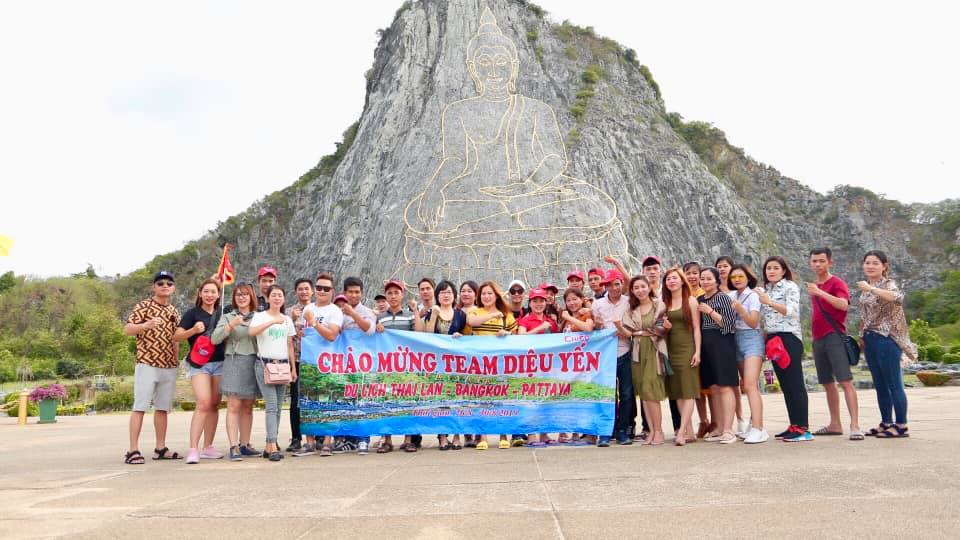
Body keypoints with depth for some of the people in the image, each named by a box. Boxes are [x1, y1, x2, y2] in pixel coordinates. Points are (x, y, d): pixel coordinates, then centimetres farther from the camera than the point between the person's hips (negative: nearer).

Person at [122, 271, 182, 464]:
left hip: (169, 367, 6)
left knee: (162, 407, 9)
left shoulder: (174, 311, 16)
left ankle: (160, 448, 15)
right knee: (140, 406, -6)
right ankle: (133, 450, -5)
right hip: (147, 364, -6)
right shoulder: (143, 306, -2)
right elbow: (127, 329, -9)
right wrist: (146, 325, -26)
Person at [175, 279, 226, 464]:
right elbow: (176, 336, -6)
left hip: (220, 363, 5)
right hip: (199, 363, -5)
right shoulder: (193, 313, -1)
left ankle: (208, 447, 16)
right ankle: (193, 449, -16)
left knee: (214, 405, 7)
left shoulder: (222, 314, 12)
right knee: (203, 404, -17)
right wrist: (193, 330, -21)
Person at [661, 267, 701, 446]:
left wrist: (697, 351, -12)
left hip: (687, 348, -5)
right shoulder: (665, 303, 12)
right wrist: (665, 327, -4)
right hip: (671, 349, 5)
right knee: (677, 392, 5)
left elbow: (696, 328, -4)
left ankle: (681, 431, -12)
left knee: (688, 391, -8)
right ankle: (689, 431, 11)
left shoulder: (691, 300, 0)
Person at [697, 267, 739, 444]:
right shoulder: (700, 300, 16)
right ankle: (719, 429, 13)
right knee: (713, 388, 8)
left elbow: (729, 323, -10)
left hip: (721, 344, -7)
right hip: (705, 345, 7)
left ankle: (728, 430, -8)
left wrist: (710, 312, -13)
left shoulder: (723, 298, -4)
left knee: (724, 386, -9)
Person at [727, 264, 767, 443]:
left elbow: (753, 323, -11)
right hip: (736, 340, 6)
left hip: (752, 338, -6)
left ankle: (758, 429, -20)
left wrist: (740, 310, -23)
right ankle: (754, 422, 17)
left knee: (750, 385, -16)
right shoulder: (731, 296, 11)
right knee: (745, 385, 8)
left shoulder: (752, 296, -4)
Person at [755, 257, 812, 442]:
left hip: (789, 337, -7)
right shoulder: (766, 290, 17)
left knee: (795, 383, -8)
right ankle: (794, 426, 14)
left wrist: (769, 302, -24)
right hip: (772, 339, 7)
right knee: (785, 384, 9)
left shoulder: (790, 286, -2)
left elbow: (791, 311, -16)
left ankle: (803, 428, -6)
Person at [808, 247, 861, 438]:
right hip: (818, 339, 8)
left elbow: (844, 304, -24)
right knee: (828, 384, 12)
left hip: (834, 337, -8)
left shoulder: (837, 283, -5)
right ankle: (835, 424, 19)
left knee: (845, 381, -12)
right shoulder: (814, 286, 16)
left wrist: (820, 293, -31)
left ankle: (855, 425, -13)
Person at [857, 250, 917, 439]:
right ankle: (886, 423, 20)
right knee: (879, 385, 12)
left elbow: (898, 297, -31)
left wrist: (871, 289, -36)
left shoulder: (888, 284, -7)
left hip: (886, 339, -8)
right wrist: (862, 338, 18)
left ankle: (901, 426, 1)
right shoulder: (865, 287, 15)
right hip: (870, 340, 8)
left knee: (893, 384, -4)